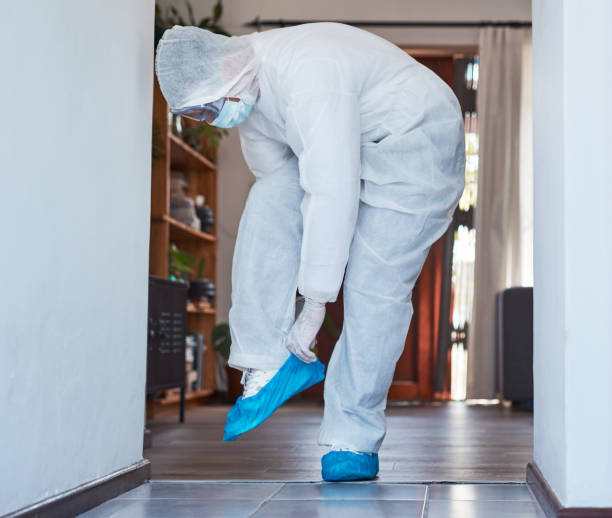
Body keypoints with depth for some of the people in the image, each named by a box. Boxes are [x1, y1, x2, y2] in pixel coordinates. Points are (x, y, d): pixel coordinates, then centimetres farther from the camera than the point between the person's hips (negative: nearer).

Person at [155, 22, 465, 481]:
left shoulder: (307, 75, -32)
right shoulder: (247, 89, -3)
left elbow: (333, 194, -35)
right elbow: (276, 177, 6)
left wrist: (315, 303, -32)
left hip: (419, 146, -8)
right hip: (354, 149, 8)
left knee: (374, 288, -17)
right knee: (268, 203, -13)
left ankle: (355, 439, -5)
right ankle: (270, 365, -11)